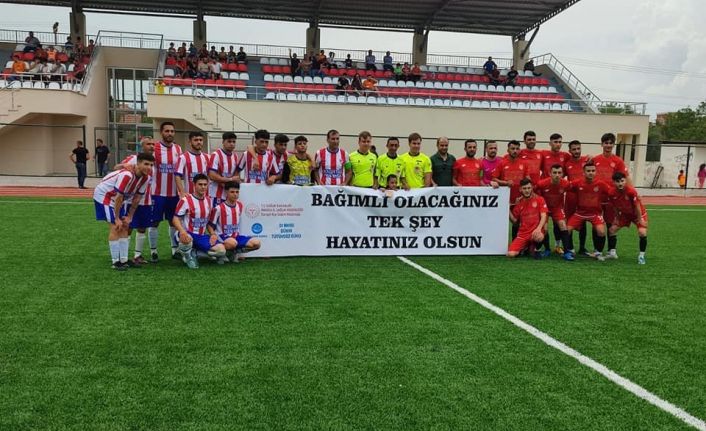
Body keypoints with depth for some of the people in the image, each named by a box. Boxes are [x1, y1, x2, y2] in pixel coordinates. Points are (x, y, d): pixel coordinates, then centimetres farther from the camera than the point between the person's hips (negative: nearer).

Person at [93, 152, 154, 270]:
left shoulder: (146, 178, -12)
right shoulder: (127, 175, -37)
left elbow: (136, 198, -2)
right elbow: (118, 198, -30)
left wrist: (129, 217, 0)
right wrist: (117, 219, -22)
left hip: (122, 198, 8)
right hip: (104, 195, -8)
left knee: (124, 227, 5)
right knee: (115, 227, -14)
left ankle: (124, 260, 11)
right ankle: (116, 261, -6)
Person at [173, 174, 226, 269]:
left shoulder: (208, 201, 11)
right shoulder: (186, 200, -9)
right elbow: (176, 219, -13)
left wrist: (213, 234, 2)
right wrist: (182, 231, -33)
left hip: (201, 237, 5)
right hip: (187, 235, -5)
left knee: (221, 250, -14)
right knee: (187, 239, -42)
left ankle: (194, 253, 6)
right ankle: (187, 256, -5)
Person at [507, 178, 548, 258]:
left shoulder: (539, 199, 2)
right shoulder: (519, 203, 10)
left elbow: (543, 216, -8)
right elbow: (515, 221, 13)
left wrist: (538, 229, -25)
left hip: (535, 232, -3)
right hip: (522, 234, 3)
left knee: (539, 237, -41)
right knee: (511, 254, -16)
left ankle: (534, 248, -3)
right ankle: (525, 247, 19)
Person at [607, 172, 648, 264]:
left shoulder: (631, 191, -32)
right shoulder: (612, 193, -20)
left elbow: (637, 205, -22)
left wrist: (639, 220, -17)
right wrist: (616, 217, 2)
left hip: (638, 213, -5)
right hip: (624, 214, 5)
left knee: (642, 233, -21)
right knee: (612, 229, 1)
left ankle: (641, 256, -5)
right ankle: (612, 253, 16)